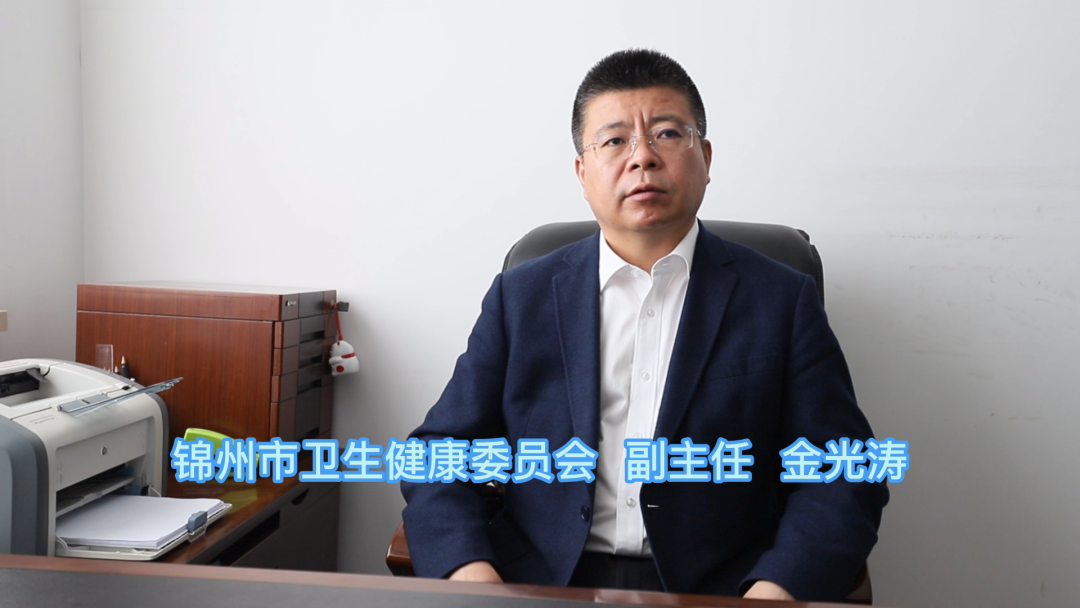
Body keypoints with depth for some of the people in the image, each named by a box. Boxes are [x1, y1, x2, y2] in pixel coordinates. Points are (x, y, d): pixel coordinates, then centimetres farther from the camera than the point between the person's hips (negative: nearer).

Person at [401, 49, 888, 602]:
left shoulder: (782, 301, 8)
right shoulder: (520, 297, 11)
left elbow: (841, 476, 4)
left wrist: (779, 586, -14)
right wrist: (466, 567, -10)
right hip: (542, 580, 1)